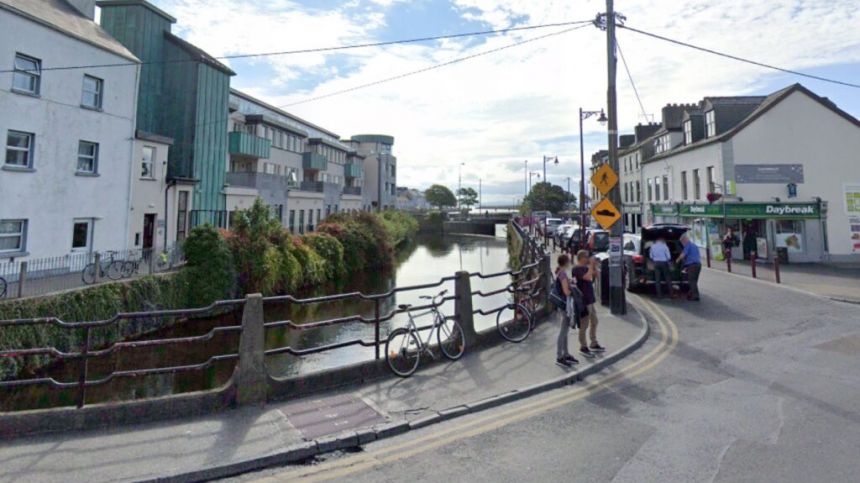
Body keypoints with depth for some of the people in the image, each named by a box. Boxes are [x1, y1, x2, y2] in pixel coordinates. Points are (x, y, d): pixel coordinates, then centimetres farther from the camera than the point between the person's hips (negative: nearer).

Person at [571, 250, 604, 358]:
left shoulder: (585, 267, 12)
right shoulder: (576, 269, -17)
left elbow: (596, 275, 16)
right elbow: (587, 277, -30)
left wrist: (594, 265, 3)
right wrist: (591, 265, -21)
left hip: (590, 300, 10)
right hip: (583, 301, -10)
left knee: (594, 322, 19)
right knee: (584, 325, -1)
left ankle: (593, 344, 33)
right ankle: (583, 347, 10)